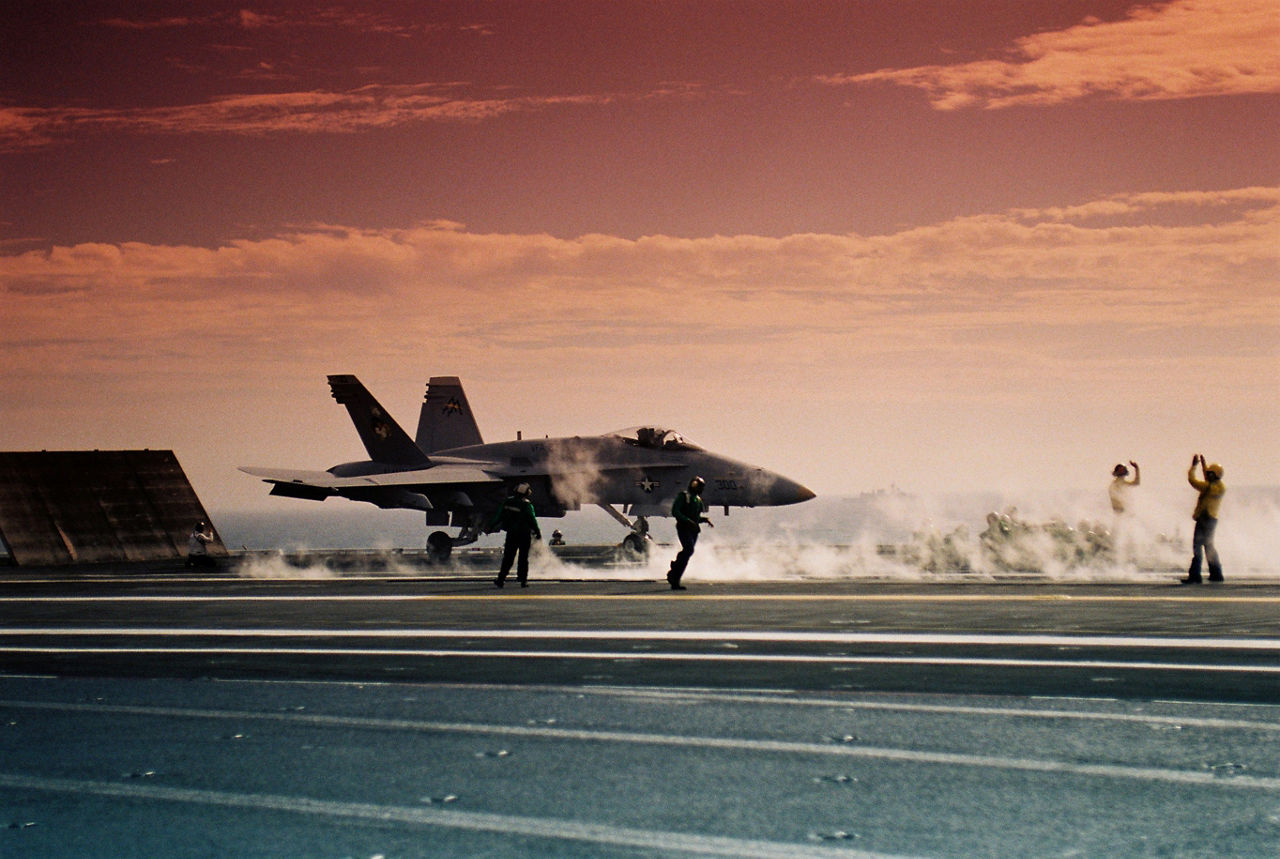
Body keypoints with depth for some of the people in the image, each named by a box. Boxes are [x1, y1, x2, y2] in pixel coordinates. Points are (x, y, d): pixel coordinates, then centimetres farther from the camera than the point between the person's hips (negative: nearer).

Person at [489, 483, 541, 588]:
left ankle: (501, 578, 1)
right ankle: (523, 580, 7)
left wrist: (491, 526, 16)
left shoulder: (508, 501, 1)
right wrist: (537, 533, 1)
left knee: (508, 557, 7)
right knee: (523, 558, 5)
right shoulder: (527, 505, -13)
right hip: (524, 535, -3)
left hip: (511, 533, 3)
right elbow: (532, 520, -9)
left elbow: (499, 515, 7)